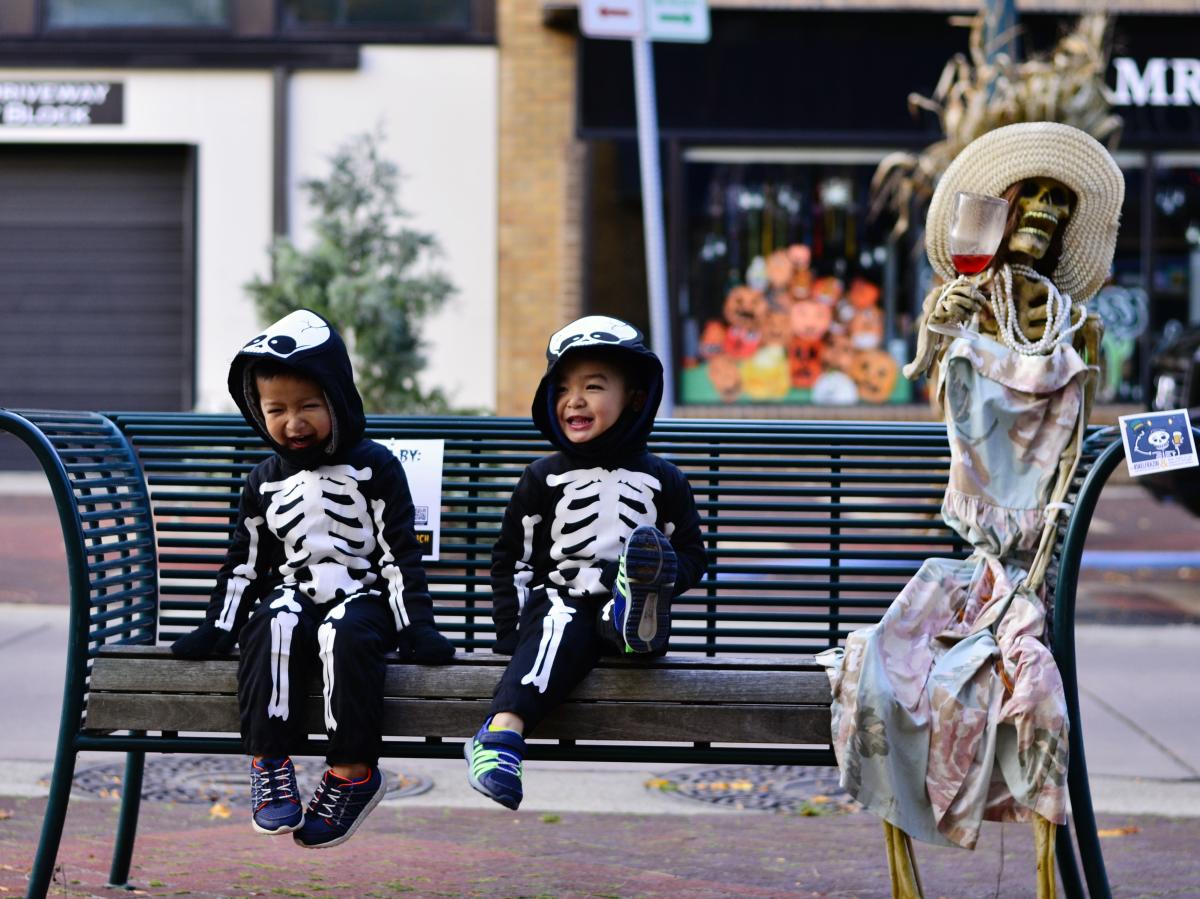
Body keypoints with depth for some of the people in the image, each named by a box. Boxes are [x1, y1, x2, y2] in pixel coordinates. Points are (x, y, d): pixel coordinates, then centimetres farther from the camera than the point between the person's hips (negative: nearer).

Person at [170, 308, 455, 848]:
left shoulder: (373, 468, 2)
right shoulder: (264, 482, 13)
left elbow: (399, 552, 0)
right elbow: (244, 561, 18)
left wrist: (417, 627, -6)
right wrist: (216, 630, 10)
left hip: (360, 594, -3)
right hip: (292, 594, 3)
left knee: (347, 636, -37)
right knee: (274, 628, -33)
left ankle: (351, 773, -30)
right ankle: (269, 763, -30)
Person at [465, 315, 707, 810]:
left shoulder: (661, 480, 11)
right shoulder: (543, 479, 11)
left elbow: (691, 554, 15)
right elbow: (511, 559, 14)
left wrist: (660, 577, -9)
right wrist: (511, 629, 1)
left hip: (621, 607, 1)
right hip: (559, 599, -1)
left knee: (648, 546, -29)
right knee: (560, 631, -36)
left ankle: (638, 613, -63)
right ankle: (500, 736, -55)